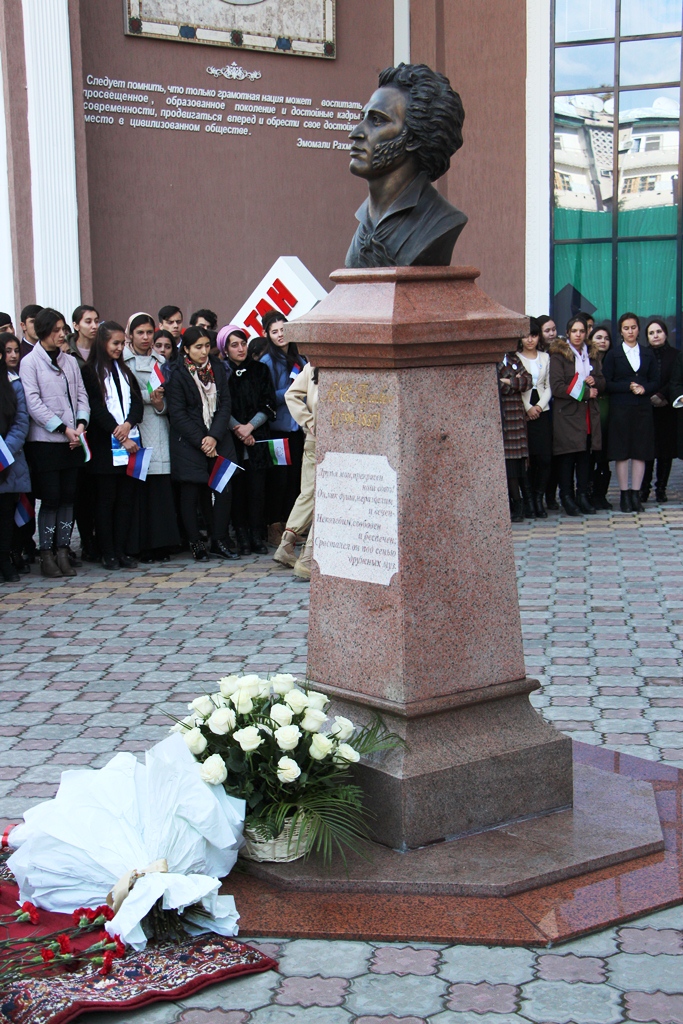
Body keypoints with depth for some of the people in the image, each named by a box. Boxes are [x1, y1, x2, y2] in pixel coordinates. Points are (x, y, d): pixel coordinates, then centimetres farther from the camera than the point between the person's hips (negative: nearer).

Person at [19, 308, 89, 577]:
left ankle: (63, 552, 11)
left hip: (73, 442, 5)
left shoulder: (70, 362, 13)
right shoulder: (30, 362, -3)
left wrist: (81, 424, -7)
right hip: (45, 441, -5)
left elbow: (81, 395, 11)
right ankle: (46, 555, 4)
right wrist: (63, 428, -14)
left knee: (68, 497, 5)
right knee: (51, 498, -4)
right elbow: (33, 403, -10)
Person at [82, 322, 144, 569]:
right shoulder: (90, 372, -1)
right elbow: (97, 409, -8)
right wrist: (121, 437, -11)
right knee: (106, 499, -2)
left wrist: (128, 424, -11)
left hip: (130, 443, 5)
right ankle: (108, 553, 3)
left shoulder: (125, 370, 18)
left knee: (127, 498, 3)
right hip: (105, 446, -5)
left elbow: (137, 402, 9)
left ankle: (122, 551, 8)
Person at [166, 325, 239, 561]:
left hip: (218, 440, 4)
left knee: (225, 489, -3)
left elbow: (225, 404, 5)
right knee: (191, 493, -1)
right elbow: (177, 414, -8)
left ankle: (219, 541, 8)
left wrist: (215, 437, -8)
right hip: (188, 443, -4)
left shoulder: (217, 368, 9)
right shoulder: (177, 374, -4)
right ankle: (194, 543, 11)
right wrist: (200, 441, -12)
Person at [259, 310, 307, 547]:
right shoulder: (267, 361, -5)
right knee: (278, 478, -4)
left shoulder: (299, 360, 13)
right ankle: (273, 528, 4)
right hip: (278, 427, -6)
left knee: (295, 477, 6)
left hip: (297, 427, 6)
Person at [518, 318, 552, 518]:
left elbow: (549, 387, 13)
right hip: (522, 412, -3)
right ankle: (528, 498, 2)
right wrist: (528, 408, -10)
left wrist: (539, 406, -3)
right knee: (527, 457, -6)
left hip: (542, 412, 3)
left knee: (545, 457, -5)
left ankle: (538, 499, 4)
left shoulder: (545, 357, 15)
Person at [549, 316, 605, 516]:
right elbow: (557, 387, -13)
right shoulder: (558, 355, -4)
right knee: (567, 458, -4)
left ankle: (583, 496, 10)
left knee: (585, 456, 5)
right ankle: (567, 497, 3)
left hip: (589, 414, 5)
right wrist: (586, 392, -12)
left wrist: (594, 382, -6)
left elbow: (602, 383, 18)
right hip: (566, 413, -5)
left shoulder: (592, 354, 15)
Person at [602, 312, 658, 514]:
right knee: (621, 452, -1)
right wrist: (628, 387, -13)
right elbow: (606, 384, -2)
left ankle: (636, 494, 8)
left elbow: (656, 381, 9)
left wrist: (644, 388, -12)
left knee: (641, 451, 2)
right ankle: (624, 495, 6)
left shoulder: (648, 354, 11)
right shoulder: (613, 354, 3)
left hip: (643, 408, 2)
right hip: (620, 408, -2)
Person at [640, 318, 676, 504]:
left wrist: (661, 396, -14)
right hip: (646, 410, -1)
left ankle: (661, 488, 9)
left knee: (666, 450, 1)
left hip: (667, 410, 1)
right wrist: (651, 399, -9)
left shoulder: (675, 355, 5)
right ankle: (644, 489, 2)